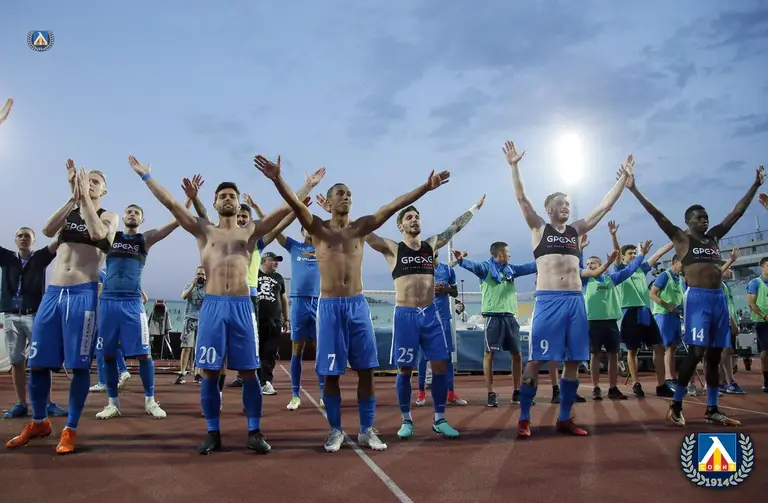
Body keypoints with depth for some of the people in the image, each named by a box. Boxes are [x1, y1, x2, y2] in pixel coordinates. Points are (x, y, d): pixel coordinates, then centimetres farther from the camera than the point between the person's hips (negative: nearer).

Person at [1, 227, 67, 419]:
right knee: (16, 362, 5)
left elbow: (56, 241, -8)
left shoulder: (40, 257, 6)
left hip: (34, 315, -2)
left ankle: (47, 403, 0)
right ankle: (21, 404, 11)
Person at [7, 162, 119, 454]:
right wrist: (73, 197, -11)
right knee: (37, 363, 7)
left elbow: (97, 233, -17)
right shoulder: (68, 213, 16)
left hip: (84, 294, -4)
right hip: (53, 292, 4)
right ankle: (39, 422, 25)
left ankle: (70, 429, 8)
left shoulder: (109, 216, 6)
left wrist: (85, 198, -11)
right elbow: (47, 231, -6)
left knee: (79, 365, -3)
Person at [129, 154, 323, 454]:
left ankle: (254, 432, 11)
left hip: (242, 306, 0)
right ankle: (213, 433, 14)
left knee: (248, 372, 2)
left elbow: (285, 209, 9)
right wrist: (146, 176, 7)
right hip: (212, 306, 0)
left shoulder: (251, 232, 11)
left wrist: (309, 186, 8)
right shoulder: (204, 231, 11)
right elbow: (170, 204, 8)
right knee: (210, 373, 3)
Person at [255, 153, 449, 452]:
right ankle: (335, 431, 16)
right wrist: (277, 179, -33)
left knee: (366, 370, 3)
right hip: (330, 306, -2)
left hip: (358, 305, 2)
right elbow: (295, 204, -15)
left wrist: (426, 188, -8)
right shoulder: (318, 228, 2)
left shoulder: (361, 227, 8)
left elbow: (394, 206, -1)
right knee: (331, 374, 3)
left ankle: (367, 431, 15)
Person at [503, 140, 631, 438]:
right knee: (536, 360, -7)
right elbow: (521, 198, -5)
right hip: (548, 300, -5)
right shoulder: (539, 228, 6)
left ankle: (564, 419, 16)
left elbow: (605, 206, 16)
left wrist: (624, 177, 13)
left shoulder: (577, 229, 16)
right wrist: (514, 166, -14)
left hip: (576, 300, 5)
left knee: (573, 361, 6)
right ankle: (524, 418, 0)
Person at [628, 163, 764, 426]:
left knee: (714, 355, 8)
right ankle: (675, 406, -4)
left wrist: (756, 185, 27)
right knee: (696, 353, -12)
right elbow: (657, 215, -6)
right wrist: (634, 189, -14)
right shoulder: (681, 238, 2)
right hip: (697, 298, -6)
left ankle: (712, 409, 15)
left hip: (719, 298, 6)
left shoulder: (714, 236, 18)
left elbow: (737, 211, 24)